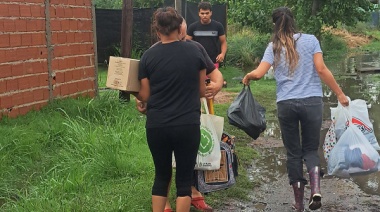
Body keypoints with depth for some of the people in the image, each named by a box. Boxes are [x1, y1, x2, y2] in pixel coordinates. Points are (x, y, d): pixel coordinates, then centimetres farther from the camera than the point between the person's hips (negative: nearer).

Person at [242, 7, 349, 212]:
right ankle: (315, 187, -13)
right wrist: (340, 94, 1)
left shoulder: (274, 47, 3)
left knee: (293, 152, 11)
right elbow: (321, 69, -5)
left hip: (286, 104, 0)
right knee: (311, 148, 13)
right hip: (312, 101, 0)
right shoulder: (310, 40, 2)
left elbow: (259, 73, -7)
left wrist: (246, 77, 15)